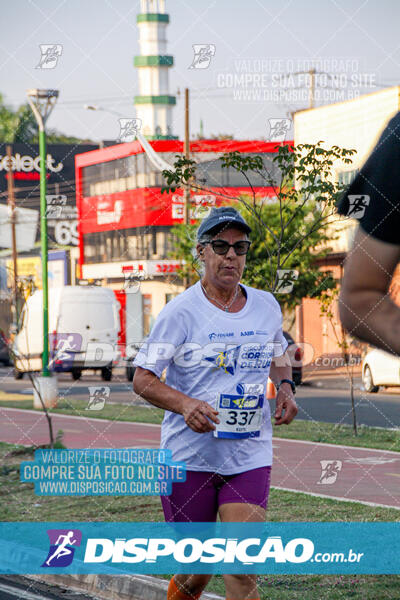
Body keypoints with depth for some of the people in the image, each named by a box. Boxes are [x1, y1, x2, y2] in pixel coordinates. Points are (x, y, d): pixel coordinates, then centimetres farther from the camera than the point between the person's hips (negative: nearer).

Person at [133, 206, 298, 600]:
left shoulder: (266, 306, 7)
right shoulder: (180, 312, -7)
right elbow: (142, 379, -6)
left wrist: (285, 387, 5)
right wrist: (185, 405, -24)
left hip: (250, 457, 3)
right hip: (190, 456, -3)